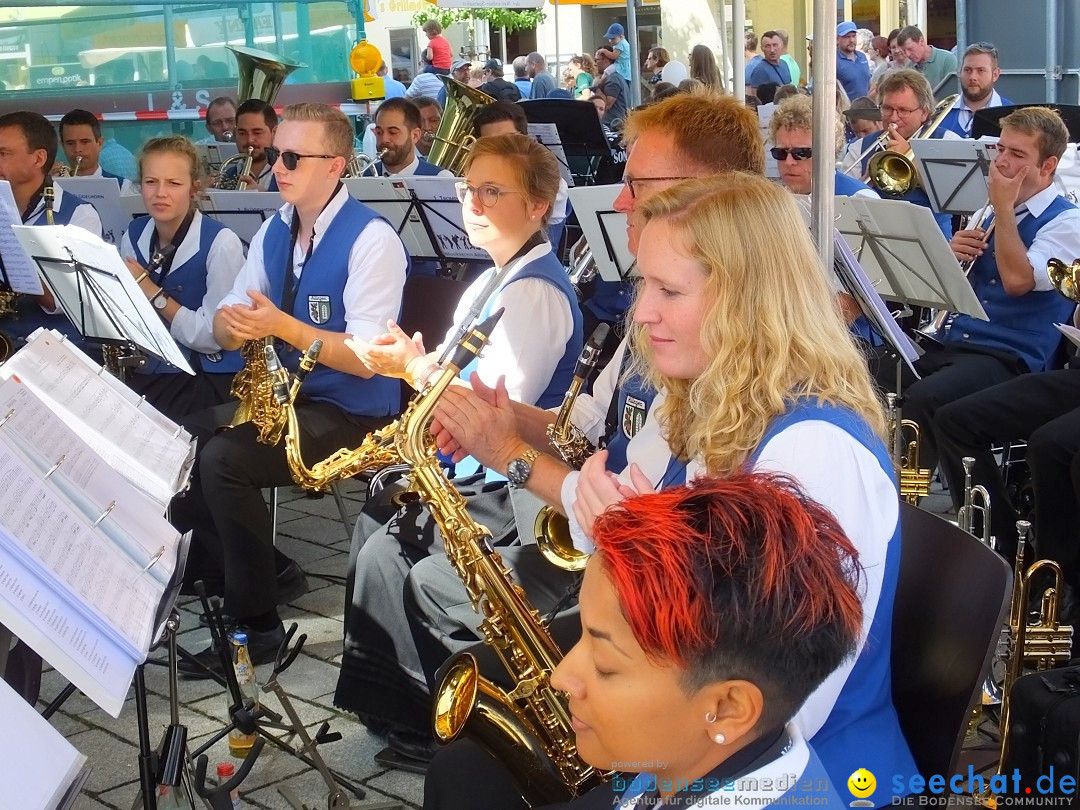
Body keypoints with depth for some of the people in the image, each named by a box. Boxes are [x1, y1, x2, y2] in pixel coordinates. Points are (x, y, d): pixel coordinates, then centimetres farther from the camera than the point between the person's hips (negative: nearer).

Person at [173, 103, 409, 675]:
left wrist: (284, 326, -31)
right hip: (285, 394, 8)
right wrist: (234, 326, -17)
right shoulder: (274, 231, 9)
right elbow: (224, 327, 8)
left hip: (352, 413, -8)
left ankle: (255, 623, -10)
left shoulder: (372, 240, -15)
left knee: (222, 459, -26)